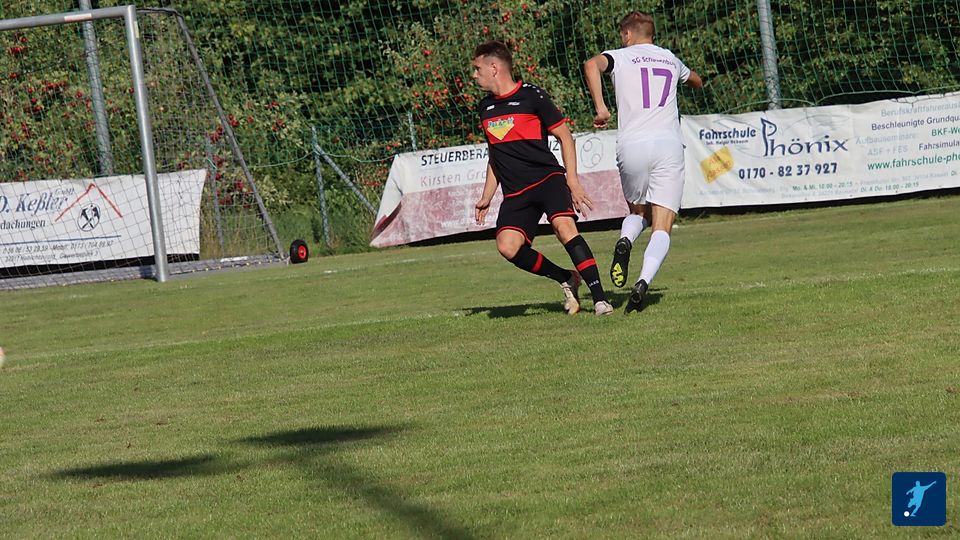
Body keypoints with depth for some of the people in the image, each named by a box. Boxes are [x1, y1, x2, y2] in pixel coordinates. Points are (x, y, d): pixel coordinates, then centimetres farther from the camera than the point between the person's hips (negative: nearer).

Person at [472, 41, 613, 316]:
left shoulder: (531, 96, -3)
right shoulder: (486, 107, 17)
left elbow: (565, 136, 0)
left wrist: (573, 182, -8)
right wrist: (486, 198, 23)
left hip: (548, 178, -5)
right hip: (515, 193, 5)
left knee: (564, 226, -30)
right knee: (507, 246, -18)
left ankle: (600, 298, -28)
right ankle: (567, 280, 0)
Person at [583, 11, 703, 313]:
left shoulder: (621, 56, 11)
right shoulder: (670, 59, 22)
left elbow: (592, 65, -14)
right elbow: (697, 83, 44)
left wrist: (600, 108, -10)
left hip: (631, 144, -1)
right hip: (668, 146, 1)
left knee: (638, 213, 23)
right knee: (662, 228, -4)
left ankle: (625, 242, -9)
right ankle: (643, 282, -27)